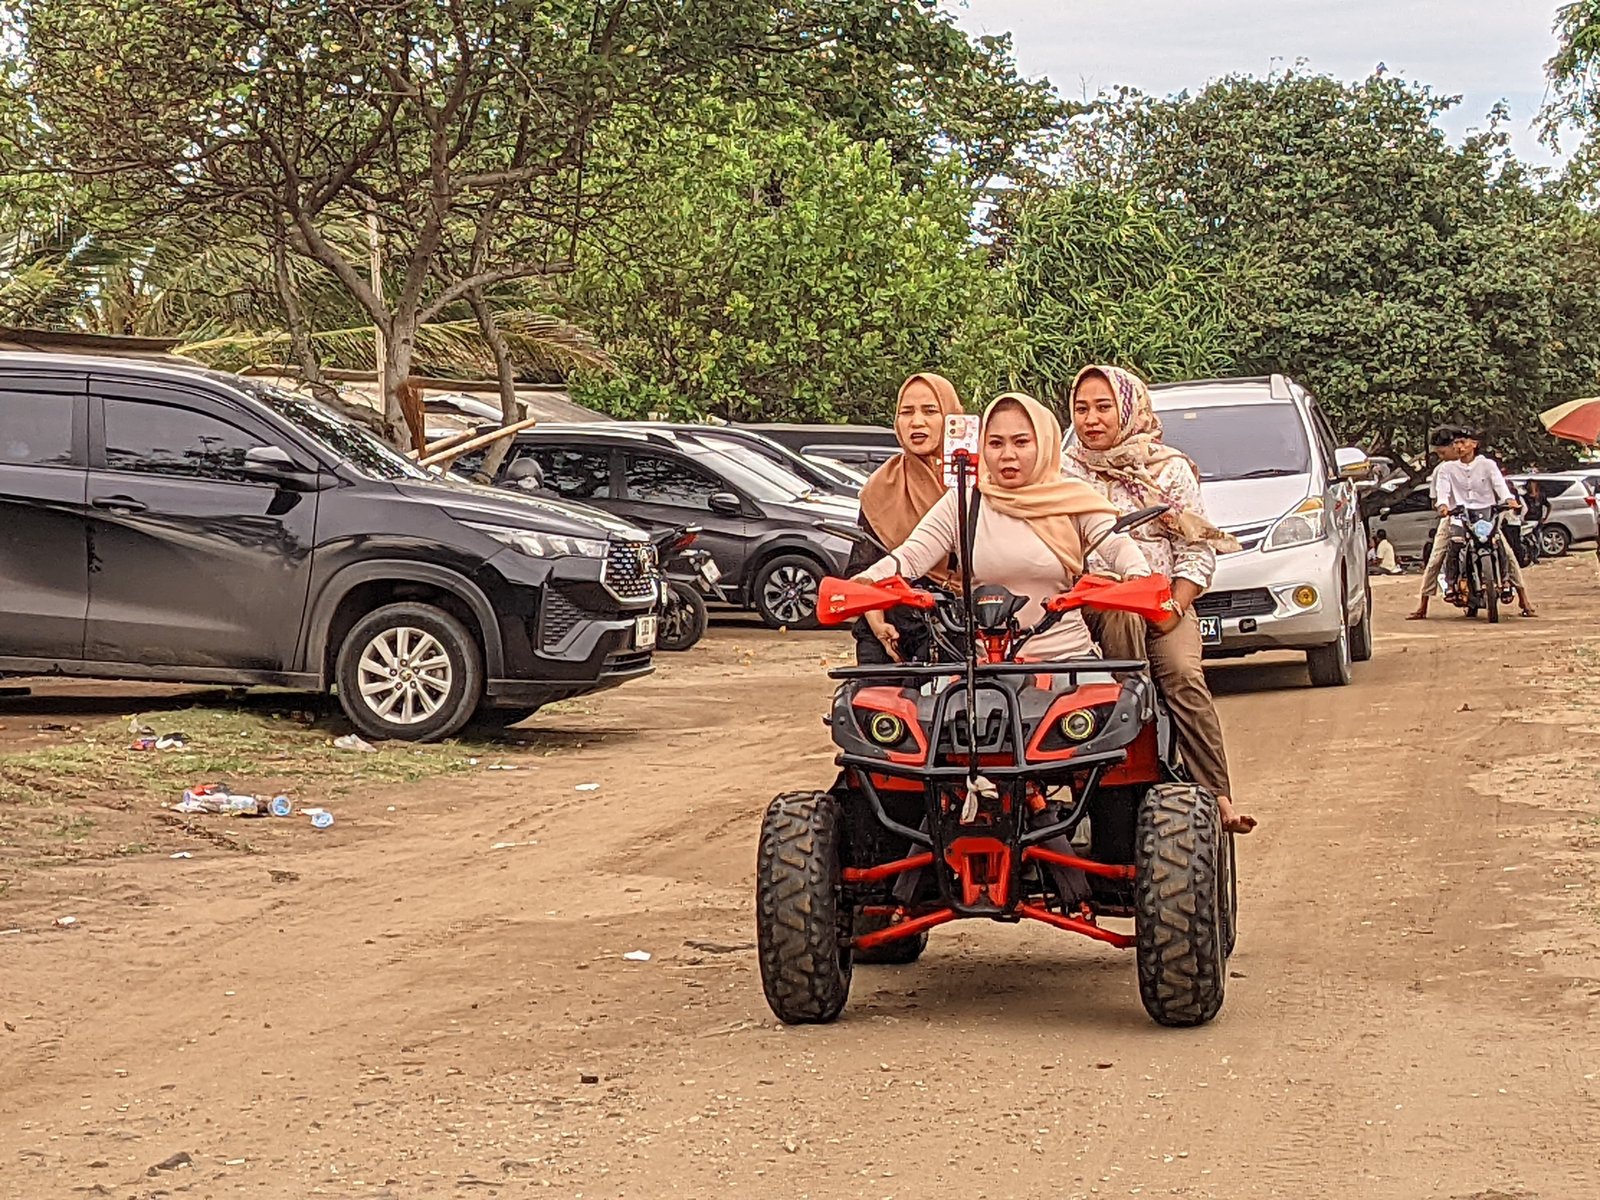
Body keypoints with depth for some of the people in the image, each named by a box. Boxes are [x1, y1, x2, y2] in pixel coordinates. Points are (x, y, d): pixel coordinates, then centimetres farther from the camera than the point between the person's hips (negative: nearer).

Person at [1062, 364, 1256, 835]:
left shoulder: (1169, 468, 10)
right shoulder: (1064, 473, 12)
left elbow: (1198, 550, 4)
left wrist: (1173, 608, -10)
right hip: (1091, 602, 0)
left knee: (1183, 675, -27)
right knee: (1121, 614, -35)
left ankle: (1216, 796, -29)